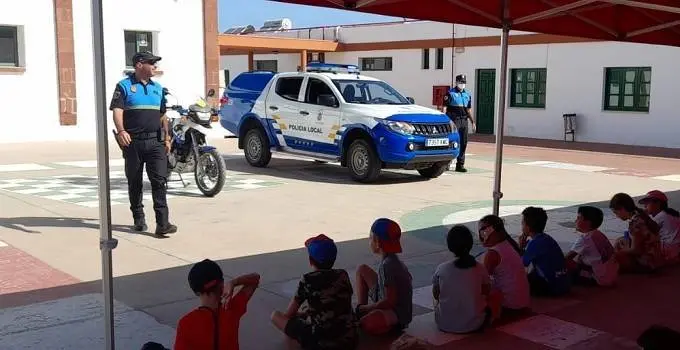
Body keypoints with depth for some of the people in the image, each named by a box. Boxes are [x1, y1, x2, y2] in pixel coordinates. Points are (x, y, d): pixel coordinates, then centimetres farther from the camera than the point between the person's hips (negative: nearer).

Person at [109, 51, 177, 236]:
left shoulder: (158, 88, 16)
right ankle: (139, 219, 22)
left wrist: (167, 138, 16)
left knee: (159, 180, -8)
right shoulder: (124, 86, 1)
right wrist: (121, 131, -27)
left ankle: (162, 223, -12)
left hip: (155, 141, 3)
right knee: (134, 183, 8)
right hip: (133, 142, -3)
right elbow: (117, 110, -11)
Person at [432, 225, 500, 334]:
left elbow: (435, 294, 4)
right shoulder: (480, 269, -11)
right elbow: (487, 292, 7)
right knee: (496, 297, 20)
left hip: (444, 325, 1)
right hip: (474, 325, -1)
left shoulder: (441, 269, -11)